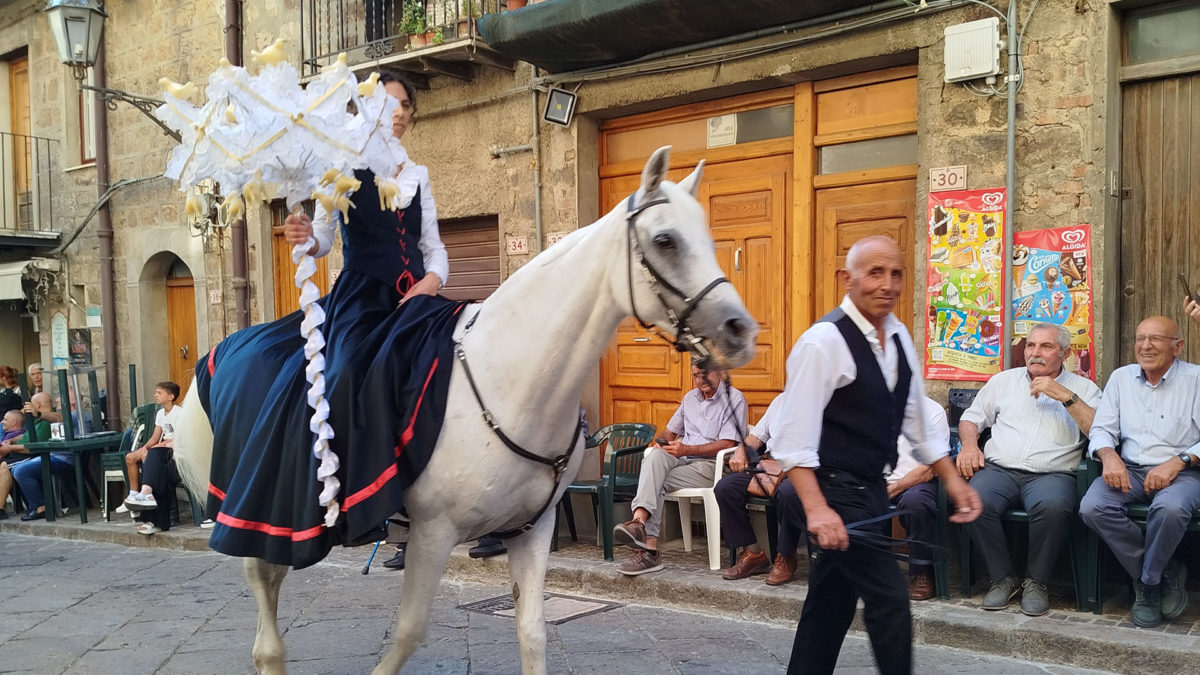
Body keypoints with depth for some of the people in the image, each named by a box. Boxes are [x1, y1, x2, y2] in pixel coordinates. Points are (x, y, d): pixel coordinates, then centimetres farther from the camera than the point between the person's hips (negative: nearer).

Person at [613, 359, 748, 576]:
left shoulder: (734, 399, -1)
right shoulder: (690, 398, 23)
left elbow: (727, 444, -11)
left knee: (656, 482, -28)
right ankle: (640, 520, -42)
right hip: (682, 459, 5)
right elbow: (672, 430, 29)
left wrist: (687, 449, -16)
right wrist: (661, 441, 4)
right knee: (655, 455, -30)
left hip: (710, 465, -5)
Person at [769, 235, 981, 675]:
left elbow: (916, 422, 16)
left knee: (833, 602, 15)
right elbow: (794, 438, -24)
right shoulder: (824, 341, -19)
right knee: (889, 599, -6)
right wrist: (817, 509, -32)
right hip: (835, 491, -8)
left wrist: (952, 480, 11)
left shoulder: (899, 337, 7)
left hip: (871, 489, 8)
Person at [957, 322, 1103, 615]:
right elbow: (971, 418, 24)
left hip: (1051, 473, -2)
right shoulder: (1004, 381, 23)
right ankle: (1003, 577, -10)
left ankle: (1036, 581, -13)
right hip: (999, 469, 2)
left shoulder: (1083, 388, 15)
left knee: (1053, 506, -38)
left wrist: (1066, 397, -8)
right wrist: (969, 444, 2)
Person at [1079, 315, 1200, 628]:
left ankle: (1148, 582, -10)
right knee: (1092, 507, -27)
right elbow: (1102, 429, 11)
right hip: (1128, 470, 4)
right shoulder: (1121, 377, 14)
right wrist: (1108, 455, -12)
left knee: (1170, 508, -38)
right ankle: (1166, 573, -8)